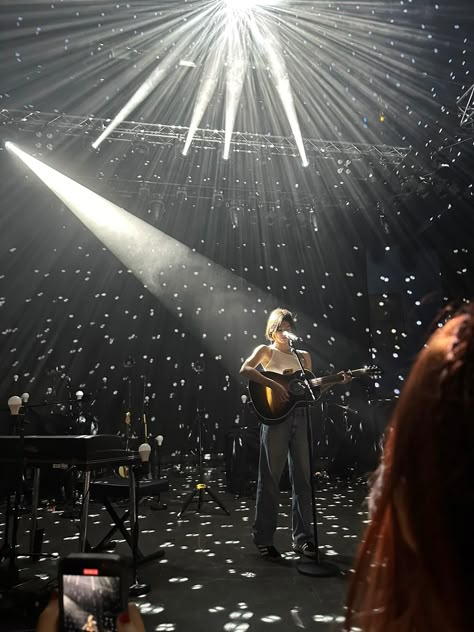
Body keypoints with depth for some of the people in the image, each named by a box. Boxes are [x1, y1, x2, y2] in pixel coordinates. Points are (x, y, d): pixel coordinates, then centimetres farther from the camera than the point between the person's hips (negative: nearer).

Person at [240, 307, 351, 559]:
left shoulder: (303, 355, 16)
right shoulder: (265, 350, 3)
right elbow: (245, 369, -16)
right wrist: (273, 385, -24)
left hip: (299, 418, 5)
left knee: (302, 478, 8)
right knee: (270, 479, 1)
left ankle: (302, 537, 21)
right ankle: (263, 538, 13)